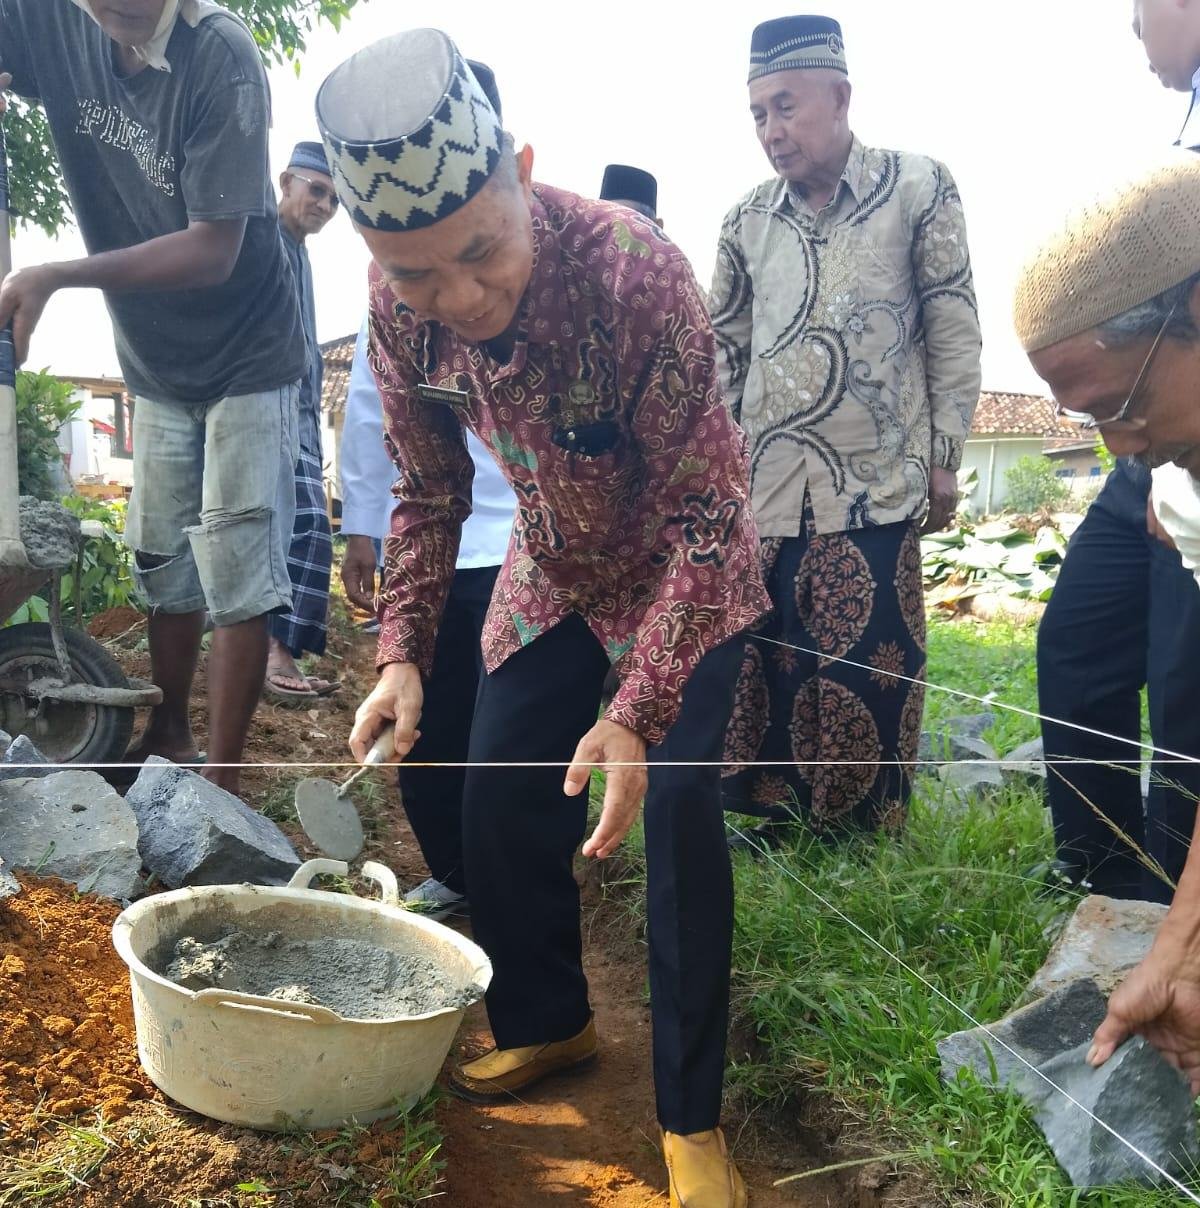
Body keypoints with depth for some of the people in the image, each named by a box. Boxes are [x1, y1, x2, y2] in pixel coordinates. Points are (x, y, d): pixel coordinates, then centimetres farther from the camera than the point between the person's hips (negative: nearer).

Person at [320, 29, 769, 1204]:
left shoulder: (636, 271, -35)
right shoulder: (397, 311, -18)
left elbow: (703, 514, -31)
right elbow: (430, 494, -4)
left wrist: (638, 716, -37)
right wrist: (401, 651, -15)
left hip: (683, 570, -4)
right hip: (552, 571, 5)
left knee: (676, 807, -14)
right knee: (498, 794, 4)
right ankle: (547, 1021, 29)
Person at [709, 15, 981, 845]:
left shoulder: (919, 189, 0)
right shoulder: (748, 221, 9)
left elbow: (954, 331, 0)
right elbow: (723, 348, 15)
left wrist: (945, 455, -2)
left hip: (877, 478, -3)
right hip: (767, 481, 4)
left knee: (870, 659, 0)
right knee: (772, 656, 7)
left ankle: (867, 828, 16)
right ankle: (781, 817, 21)